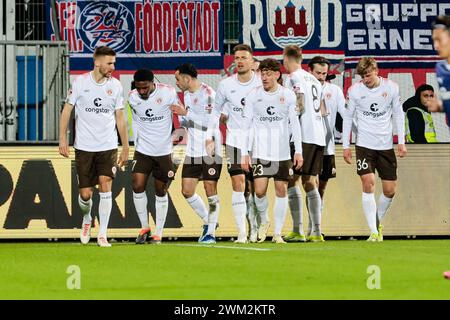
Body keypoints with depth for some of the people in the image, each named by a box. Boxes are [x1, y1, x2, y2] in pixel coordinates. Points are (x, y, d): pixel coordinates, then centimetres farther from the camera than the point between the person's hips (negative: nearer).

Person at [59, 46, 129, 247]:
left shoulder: (115, 85, 3)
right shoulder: (80, 82, -3)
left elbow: (120, 118, 9)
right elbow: (67, 110, 2)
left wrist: (125, 147, 9)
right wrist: (63, 139, -5)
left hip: (108, 147, 1)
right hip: (84, 146, -1)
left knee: (105, 188, -12)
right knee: (85, 194, 1)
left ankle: (102, 234, -5)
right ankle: (86, 220, 33)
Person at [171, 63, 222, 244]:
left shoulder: (208, 93, -14)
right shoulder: (187, 94, 12)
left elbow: (211, 121, -23)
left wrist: (186, 113, -22)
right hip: (192, 151, 8)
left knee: (210, 190, -4)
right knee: (187, 190, 4)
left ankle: (211, 232, 2)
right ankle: (208, 221, 22)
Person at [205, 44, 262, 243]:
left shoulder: (262, 84, -3)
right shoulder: (226, 85, 0)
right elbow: (216, 111, 13)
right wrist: (209, 136, 6)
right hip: (235, 140, 0)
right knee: (238, 184, -8)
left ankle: (255, 229, 15)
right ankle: (241, 232, -8)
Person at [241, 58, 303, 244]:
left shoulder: (288, 95, 1)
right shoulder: (253, 96, 1)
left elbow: (294, 124, 5)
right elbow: (247, 126, 3)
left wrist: (298, 151, 0)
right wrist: (245, 153, -1)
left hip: (282, 152, 1)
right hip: (260, 152, -1)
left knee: (281, 191, 1)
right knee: (259, 191, -10)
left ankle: (277, 233, 8)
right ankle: (264, 223, 17)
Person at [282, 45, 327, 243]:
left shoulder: (293, 78, -6)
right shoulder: (313, 80, 19)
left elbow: (298, 107, -15)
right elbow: (323, 110, 20)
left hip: (303, 136, -8)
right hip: (319, 136, 8)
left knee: (291, 180, -3)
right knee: (310, 182, 10)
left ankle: (297, 231, -9)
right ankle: (316, 232, 3)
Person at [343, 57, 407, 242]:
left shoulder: (391, 88, -1)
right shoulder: (354, 91, -4)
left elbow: (398, 114, 8)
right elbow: (348, 117, 6)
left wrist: (401, 142, 3)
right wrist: (346, 145, 3)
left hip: (386, 145, 2)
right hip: (364, 144, -2)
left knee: (390, 190, 2)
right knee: (368, 183, -16)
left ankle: (378, 223, 27)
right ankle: (373, 231, -13)